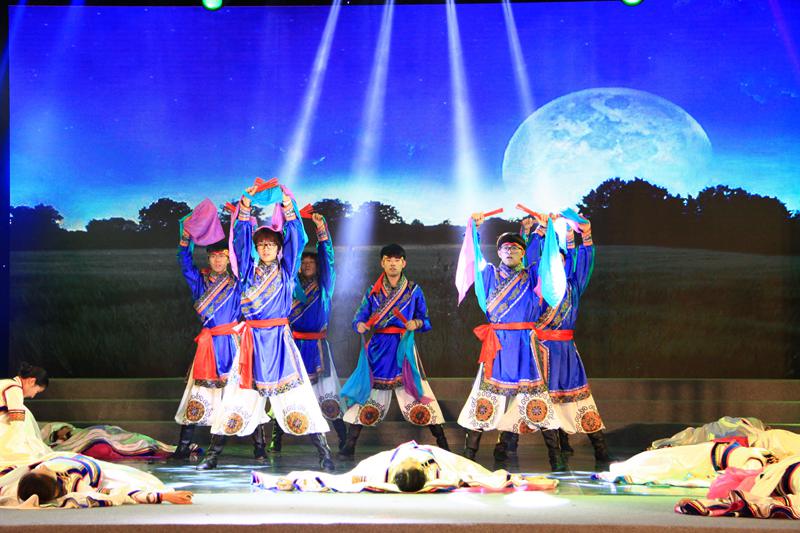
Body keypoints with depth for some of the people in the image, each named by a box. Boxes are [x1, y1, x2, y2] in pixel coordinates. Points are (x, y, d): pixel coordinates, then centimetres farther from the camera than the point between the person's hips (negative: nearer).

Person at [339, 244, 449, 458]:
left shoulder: (414, 290, 7)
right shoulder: (373, 292, 10)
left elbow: (426, 320, 7)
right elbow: (359, 317, 6)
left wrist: (417, 323, -15)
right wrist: (360, 325, -17)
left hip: (403, 348, -1)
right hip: (378, 349, 2)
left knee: (415, 391, -7)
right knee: (367, 392, -1)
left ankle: (442, 443, -2)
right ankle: (350, 444, 5)